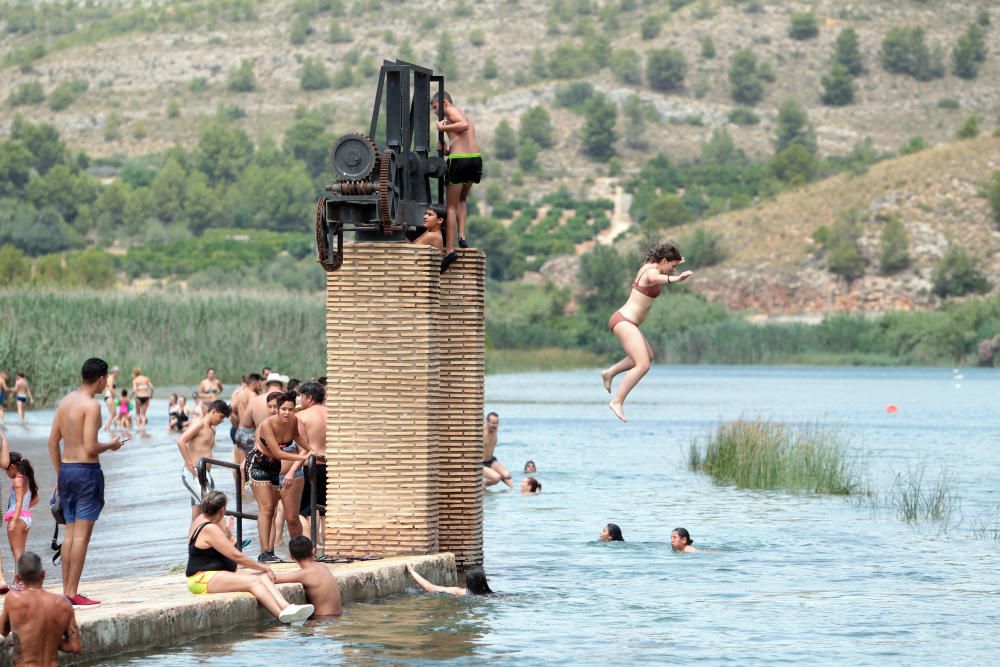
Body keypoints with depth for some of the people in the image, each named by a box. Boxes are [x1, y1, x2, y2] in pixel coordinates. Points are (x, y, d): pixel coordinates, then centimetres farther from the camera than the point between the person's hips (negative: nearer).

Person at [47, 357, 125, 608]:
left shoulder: (64, 402, 10)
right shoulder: (91, 406, -14)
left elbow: (53, 442, 12)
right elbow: (90, 448, -20)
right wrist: (111, 445, -1)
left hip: (66, 470, 8)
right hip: (87, 471, -8)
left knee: (70, 533, 13)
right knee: (82, 535, -5)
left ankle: (67, 591, 14)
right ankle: (73, 594, -7)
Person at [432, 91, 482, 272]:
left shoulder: (451, 111, 1)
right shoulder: (463, 115, 27)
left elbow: (464, 125, -18)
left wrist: (444, 127, -12)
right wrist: (446, 150, 6)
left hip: (459, 160, -8)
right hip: (476, 158, 8)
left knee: (451, 206, 0)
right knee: (461, 200, 27)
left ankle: (449, 249, -4)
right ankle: (461, 236, 10)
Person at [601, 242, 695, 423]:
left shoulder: (648, 266, 12)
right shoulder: (652, 272, -17)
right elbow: (656, 278, -45)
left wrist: (673, 264, 55)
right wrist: (676, 279, -65)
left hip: (623, 321, 11)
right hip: (625, 322, -11)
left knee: (648, 356, 28)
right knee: (642, 365, -20)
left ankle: (610, 372, 28)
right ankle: (618, 402, -24)